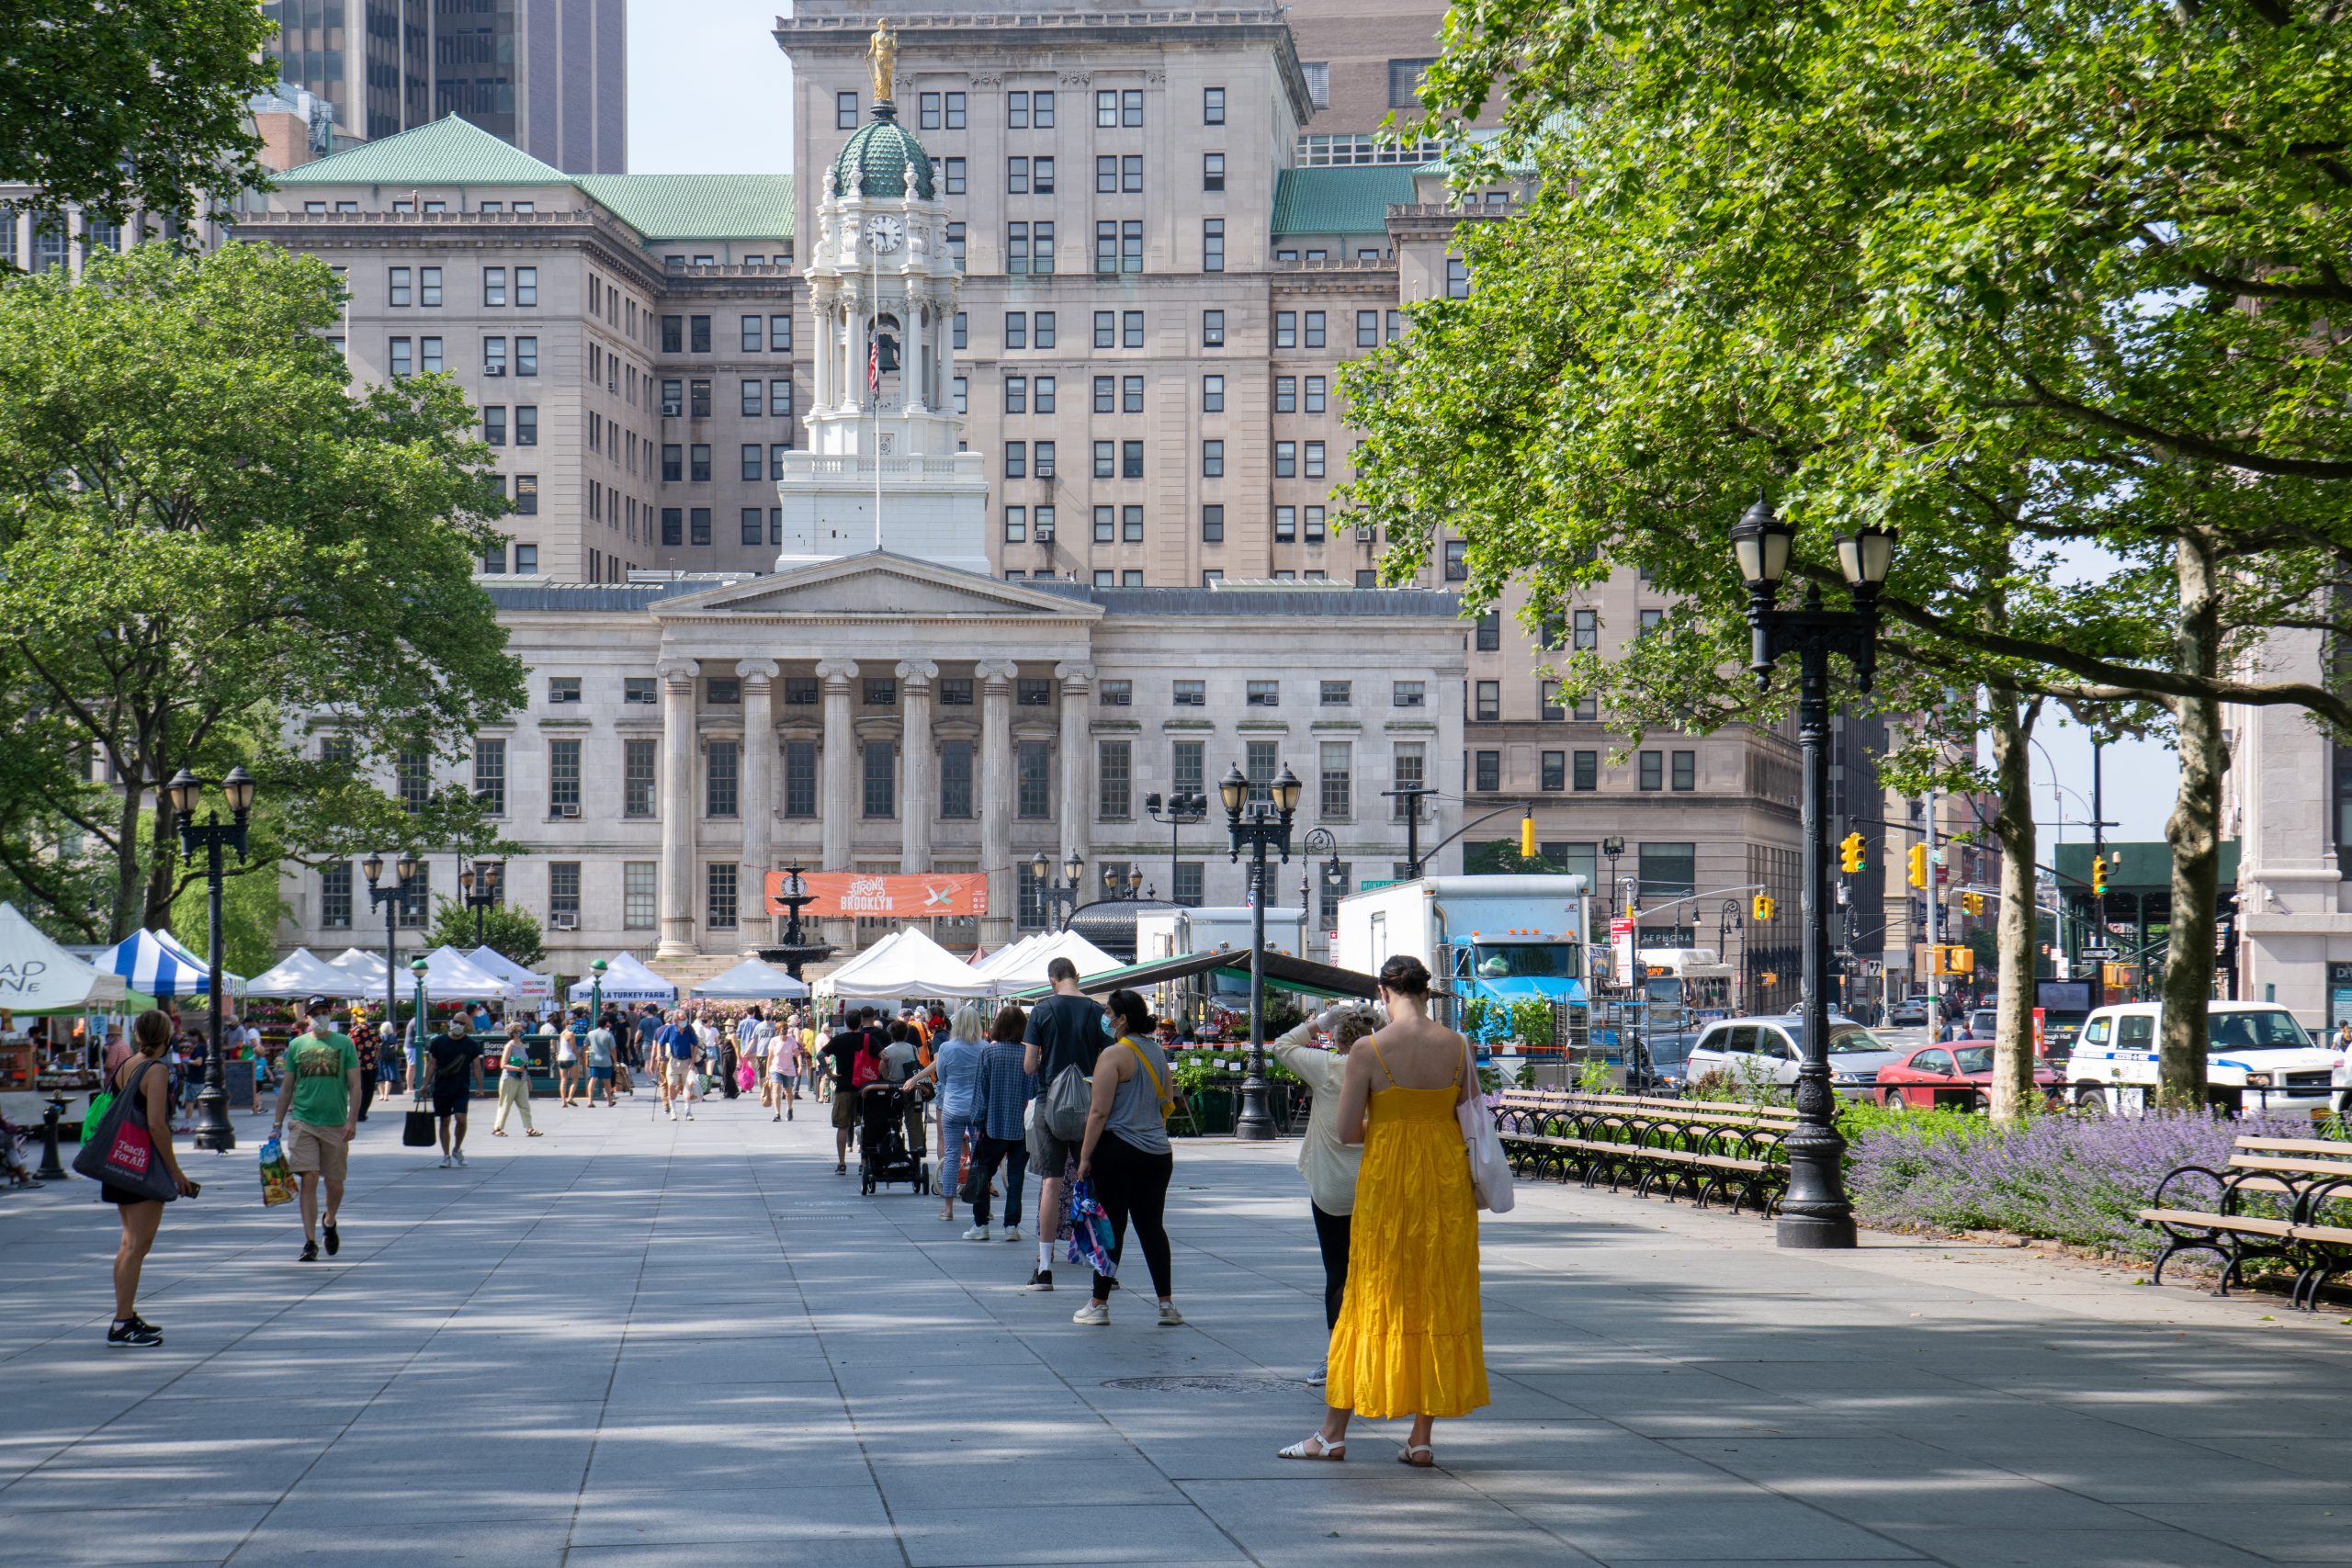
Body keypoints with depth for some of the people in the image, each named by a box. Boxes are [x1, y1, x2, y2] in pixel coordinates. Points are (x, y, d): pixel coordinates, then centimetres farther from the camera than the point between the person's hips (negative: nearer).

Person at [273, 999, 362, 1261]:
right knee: (308, 1180, -9)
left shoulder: (344, 1043, 4)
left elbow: (355, 1086, 2)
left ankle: (329, 1222, 37)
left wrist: (352, 1120, -9)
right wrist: (277, 1124, 8)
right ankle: (310, 1242, -8)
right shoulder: (297, 1045, 8)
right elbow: (286, 1087, 12)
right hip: (302, 1122, 0)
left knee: (334, 1183, 7)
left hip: (336, 1125, 0)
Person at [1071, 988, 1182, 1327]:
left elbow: (1099, 1112, -14)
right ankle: (1166, 1304, 8)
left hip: (1118, 1148, -6)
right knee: (1152, 1226, 10)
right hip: (1157, 1153, 6)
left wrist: (1085, 1156, -10)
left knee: (1110, 1227, 0)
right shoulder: (1157, 1053, 11)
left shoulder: (1113, 1055, -10)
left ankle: (1099, 1305, 5)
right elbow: (1168, 1103, 19)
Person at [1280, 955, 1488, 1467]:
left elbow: (1346, 1131, -8)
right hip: (1447, 1178, 2)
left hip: (1386, 1180, -2)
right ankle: (1421, 1438, 8)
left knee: (1370, 1300, 7)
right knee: (1439, 1303, 8)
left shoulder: (1368, 1050, -10)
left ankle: (1334, 1430, 14)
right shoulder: (1459, 1046, -1)